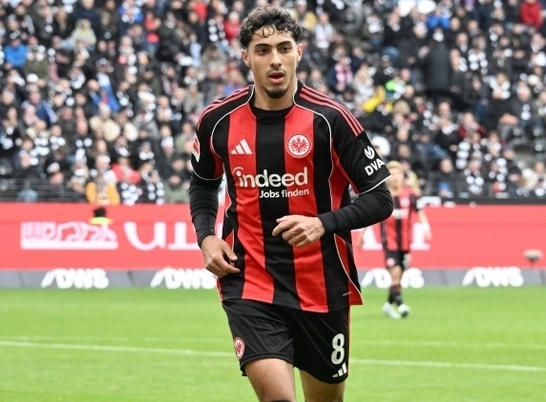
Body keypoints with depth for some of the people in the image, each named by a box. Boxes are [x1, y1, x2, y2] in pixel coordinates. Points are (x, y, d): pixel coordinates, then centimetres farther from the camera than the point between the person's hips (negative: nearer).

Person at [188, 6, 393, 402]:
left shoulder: (330, 119, -10)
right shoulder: (218, 120, -1)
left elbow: (380, 198, -7)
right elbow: (203, 183, 20)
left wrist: (323, 223, -23)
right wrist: (206, 237, 2)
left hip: (323, 288, 0)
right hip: (250, 284, 0)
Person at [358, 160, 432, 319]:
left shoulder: (410, 195, 0)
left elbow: (419, 212, 4)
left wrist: (425, 227, -14)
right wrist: (362, 235, 9)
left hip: (405, 241, 3)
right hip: (389, 241, -3)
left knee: (399, 275, 8)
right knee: (395, 272, -18)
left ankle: (389, 304, 24)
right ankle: (400, 304, -19)